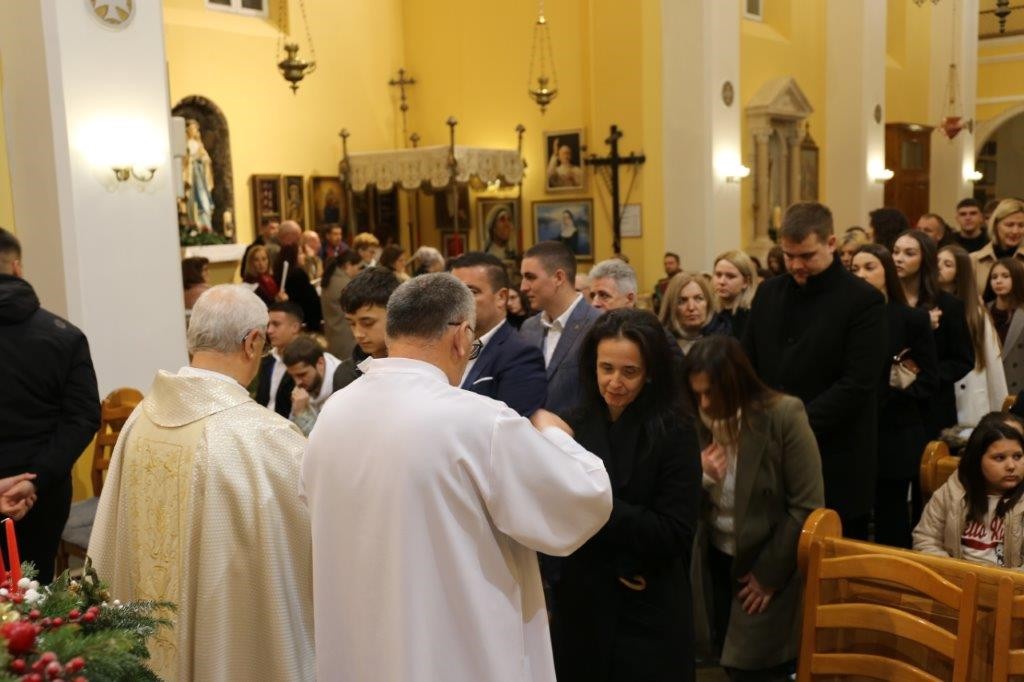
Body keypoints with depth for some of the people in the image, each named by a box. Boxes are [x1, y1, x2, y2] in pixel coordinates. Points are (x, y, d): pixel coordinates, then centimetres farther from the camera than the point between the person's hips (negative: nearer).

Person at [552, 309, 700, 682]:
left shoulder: (674, 435, -10)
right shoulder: (574, 425, -1)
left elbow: (673, 535, -13)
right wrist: (621, 566, -12)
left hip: (648, 617, -3)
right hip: (579, 607, 3)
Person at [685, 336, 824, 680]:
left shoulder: (784, 416, -18)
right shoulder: (698, 419, -5)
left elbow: (807, 507, -15)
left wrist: (768, 574, -11)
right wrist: (701, 477, -19)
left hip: (769, 567, -4)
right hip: (716, 563, 4)